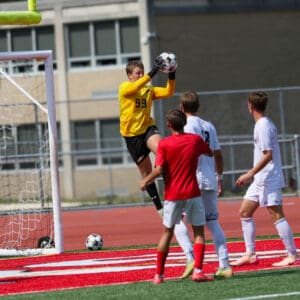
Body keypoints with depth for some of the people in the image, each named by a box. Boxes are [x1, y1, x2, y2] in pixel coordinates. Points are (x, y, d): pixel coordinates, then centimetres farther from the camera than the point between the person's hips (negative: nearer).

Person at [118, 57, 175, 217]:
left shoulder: (149, 90, 8)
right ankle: (159, 206, 15)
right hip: (132, 134, -2)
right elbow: (136, 87, -27)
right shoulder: (124, 88, -5)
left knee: (160, 148, -35)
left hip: (147, 127, 2)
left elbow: (168, 92, -1)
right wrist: (153, 72, -36)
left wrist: (171, 76, -16)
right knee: (146, 171, 6)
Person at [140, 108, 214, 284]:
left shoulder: (164, 144, -6)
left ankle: (159, 274, 12)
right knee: (199, 231, 6)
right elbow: (210, 153, 19)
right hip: (192, 193, 0)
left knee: (167, 232, 11)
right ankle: (198, 271, -9)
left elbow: (159, 170, -12)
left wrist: (146, 181, 3)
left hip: (172, 195, 0)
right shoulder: (195, 140, 0)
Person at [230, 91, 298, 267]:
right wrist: (252, 175, 24)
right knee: (245, 212, 10)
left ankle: (292, 255, -6)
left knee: (277, 215, -9)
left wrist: (250, 174, -22)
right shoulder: (265, 124, 14)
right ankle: (250, 254, 12)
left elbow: (268, 155, -22)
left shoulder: (264, 126, -15)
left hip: (269, 179, -10)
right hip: (260, 180, 10)